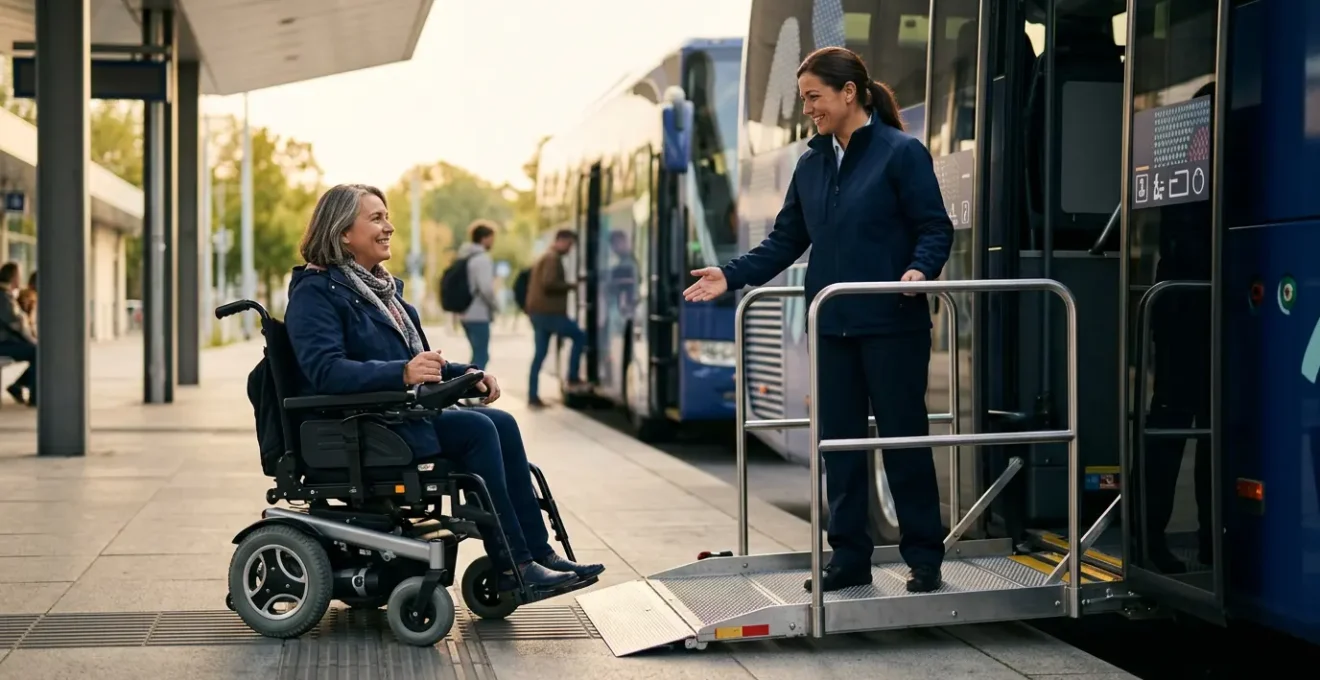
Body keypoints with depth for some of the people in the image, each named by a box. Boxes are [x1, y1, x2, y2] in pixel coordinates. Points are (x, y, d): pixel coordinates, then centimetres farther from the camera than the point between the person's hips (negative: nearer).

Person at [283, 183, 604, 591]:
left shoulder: (378, 286, 20)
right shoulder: (315, 292, -9)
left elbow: (420, 364, 24)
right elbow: (325, 371, -25)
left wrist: (465, 373, 5)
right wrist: (402, 373, -36)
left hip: (401, 411, 9)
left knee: (501, 424, -10)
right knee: (477, 430, -23)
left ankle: (537, 554, -11)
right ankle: (512, 567, -20)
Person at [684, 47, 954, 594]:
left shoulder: (902, 153, -6)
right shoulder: (812, 164, 12)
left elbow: (936, 229, -8)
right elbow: (786, 240, 14)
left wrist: (920, 269, -27)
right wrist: (732, 276, 3)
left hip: (892, 324, -6)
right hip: (832, 326, 6)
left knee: (904, 437, 1)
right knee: (839, 443, 8)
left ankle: (924, 558, 12)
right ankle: (849, 558, 17)